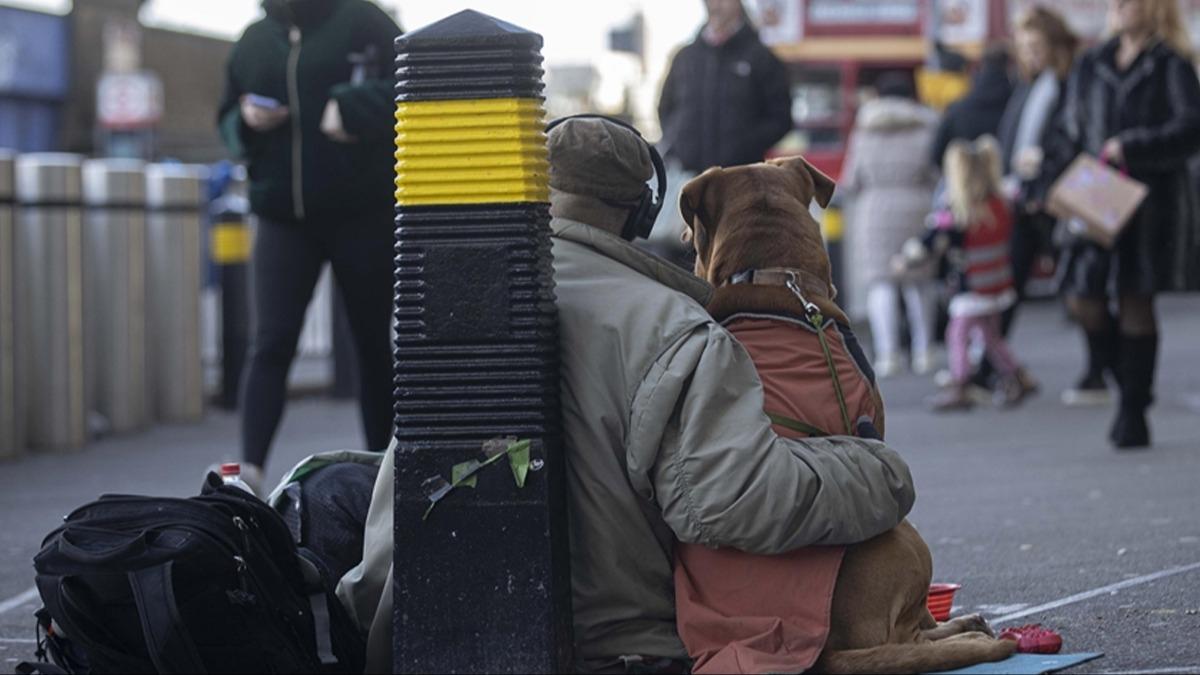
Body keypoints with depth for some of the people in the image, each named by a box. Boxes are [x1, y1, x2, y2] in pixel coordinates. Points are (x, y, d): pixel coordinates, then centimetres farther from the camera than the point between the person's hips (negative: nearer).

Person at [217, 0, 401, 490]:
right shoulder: (255, 39, 12)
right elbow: (228, 121, 20)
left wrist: (351, 110, -20)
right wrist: (247, 121, -2)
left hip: (363, 215, -2)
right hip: (281, 216, 3)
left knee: (374, 344, 7)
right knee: (270, 343, -8)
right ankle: (250, 469, -15)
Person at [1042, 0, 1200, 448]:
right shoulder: (1091, 67, 12)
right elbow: (1071, 133, 17)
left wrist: (1131, 149, -19)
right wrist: (1062, 170, 0)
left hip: (1151, 204, -4)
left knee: (1135, 302, -1)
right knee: (1082, 298, -5)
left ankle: (1133, 412, 9)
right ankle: (1130, 385, 21)